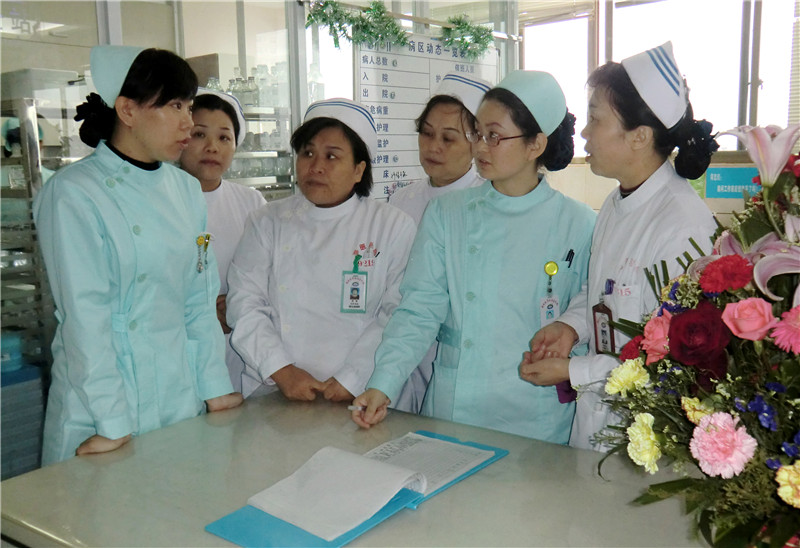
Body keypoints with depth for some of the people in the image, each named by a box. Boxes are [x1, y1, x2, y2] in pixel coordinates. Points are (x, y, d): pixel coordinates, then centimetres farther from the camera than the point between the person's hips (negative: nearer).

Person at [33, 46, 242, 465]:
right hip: (102, 411, -5)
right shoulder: (74, 194, -12)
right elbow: (83, 314, -16)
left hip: (182, 399, 5)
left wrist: (215, 387, 4)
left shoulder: (185, 190, 6)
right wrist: (112, 423, -16)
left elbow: (200, 299, 7)